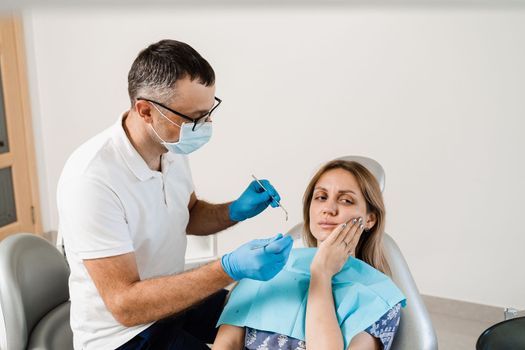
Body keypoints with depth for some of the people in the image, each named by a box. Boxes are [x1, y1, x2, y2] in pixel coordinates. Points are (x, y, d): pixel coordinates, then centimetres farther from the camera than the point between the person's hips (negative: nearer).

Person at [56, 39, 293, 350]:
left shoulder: (171, 147, -8)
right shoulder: (92, 179, -30)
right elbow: (125, 305, -29)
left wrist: (235, 211, -9)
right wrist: (230, 269, -35)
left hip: (173, 297, 7)